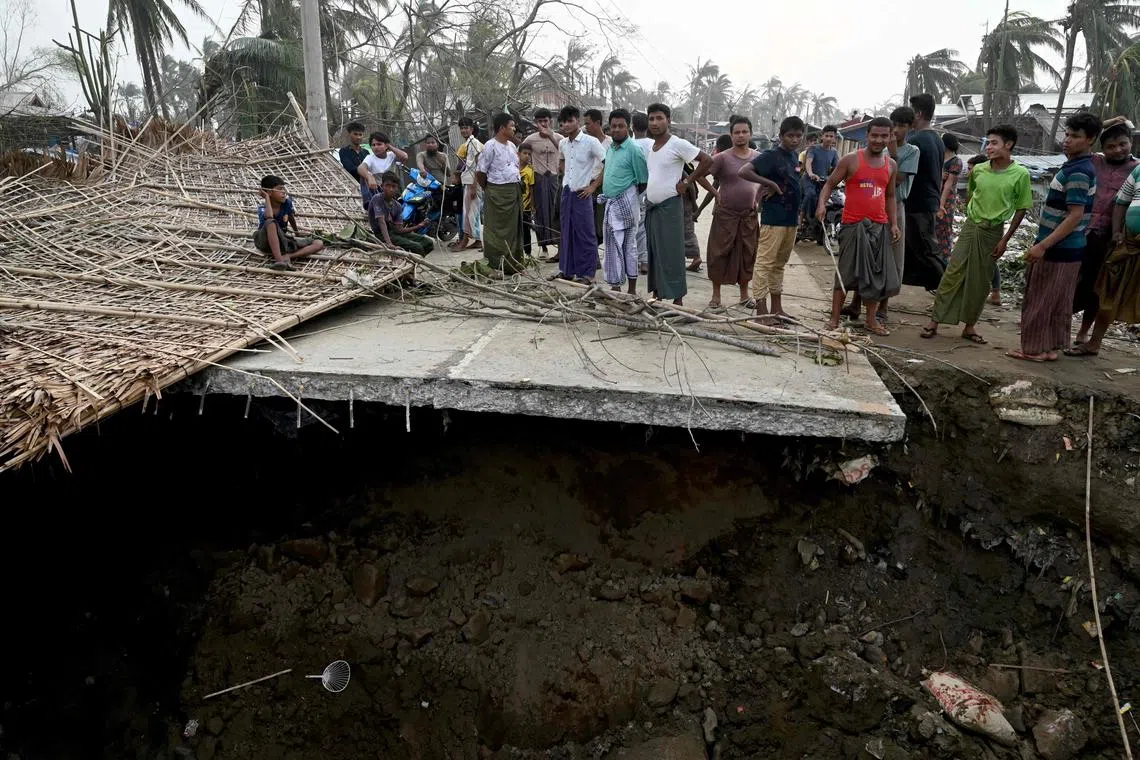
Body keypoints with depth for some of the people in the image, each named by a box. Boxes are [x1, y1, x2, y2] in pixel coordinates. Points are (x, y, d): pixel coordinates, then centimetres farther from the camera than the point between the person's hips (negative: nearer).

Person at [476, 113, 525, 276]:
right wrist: (488, 190, 3)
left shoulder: (512, 145, 13)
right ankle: (494, 265, 2)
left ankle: (512, 263, 22)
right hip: (498, 193, -8)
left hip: (515, 191, 8)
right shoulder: (490, 146, -10)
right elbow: (480, 172, -8)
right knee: (496, 230, -3)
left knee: (514, 228, 12)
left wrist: (517, 186, 15)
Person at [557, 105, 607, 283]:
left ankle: (587, 273, 4)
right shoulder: (563, 144, 9)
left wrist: (594, 185, -11)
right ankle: (567, 269, 20)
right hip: (567, 193, 6)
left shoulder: (591, 142, -11)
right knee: (567, 232, 11)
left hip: (582, 194, -6)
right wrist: (566, 177, 16)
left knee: (585, 234, -2)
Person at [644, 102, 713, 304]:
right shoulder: (650, 146, 11)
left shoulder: (678, 144, -11)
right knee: (653, 253, 11)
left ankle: (677, 301, 1)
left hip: (669, 206, -8)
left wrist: (687, 182, -11)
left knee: (671, 254, -5)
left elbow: (707, 161, -13)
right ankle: (657, 297, 20)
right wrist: (647, 194, 13)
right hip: (651, 205, 8)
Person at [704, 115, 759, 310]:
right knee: (720, 254, 0)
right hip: (725, 214, -4)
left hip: (749, 214, 4)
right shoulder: (723, 157, -7)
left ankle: (744, 295, 22)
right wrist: (714, 192, -18)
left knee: (747, 255, 10)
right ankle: (716, 296, 10)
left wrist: (758, 202, 10)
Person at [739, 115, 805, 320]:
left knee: (780, 264, 14)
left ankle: (777, 308, 22)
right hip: (773, 218, -8)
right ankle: (761, 310, -3)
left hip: (791, 218, 8)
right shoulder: (771, 155, -11)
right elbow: (743, 172, -22)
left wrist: (797, 213, 11)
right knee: (765, 263, -5)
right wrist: (770, 183, -18)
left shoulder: (794, 156, 13)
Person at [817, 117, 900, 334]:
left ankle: (871, 320, 17)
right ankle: (834, 319, 7)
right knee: (845, 273, -1)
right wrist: (822, 203, -21)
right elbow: (830, 183, -2)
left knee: (878, 274, 6)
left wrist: (893, 223, 10)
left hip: (879, 226, 5)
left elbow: (890, 196, 19)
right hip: (853, 226, -5)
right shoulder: (851, 160, -4)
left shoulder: (892, 165, 11)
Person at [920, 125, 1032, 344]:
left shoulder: (1020, 174, -9)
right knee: (952, 274, -2)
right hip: (970, 226, 2)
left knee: (981, 281, 5)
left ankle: (969, 326, 16)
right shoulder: (978, 169, -2)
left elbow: (1021, 209, -3)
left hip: (993, 232, -2)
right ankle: (935, 321, 2)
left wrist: (1005, 239, -6)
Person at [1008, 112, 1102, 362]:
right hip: (1064, 247, 10)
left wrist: (1042, 246, -24)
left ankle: (1035, 348, 8)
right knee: (1057, 301, 14)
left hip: (1058, 248, -10)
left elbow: (1075, 216, -22)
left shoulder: (1078, 172, -18)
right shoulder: (1077, 166, 13)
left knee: (1040, 300, 0)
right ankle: (1049, 347, 23)